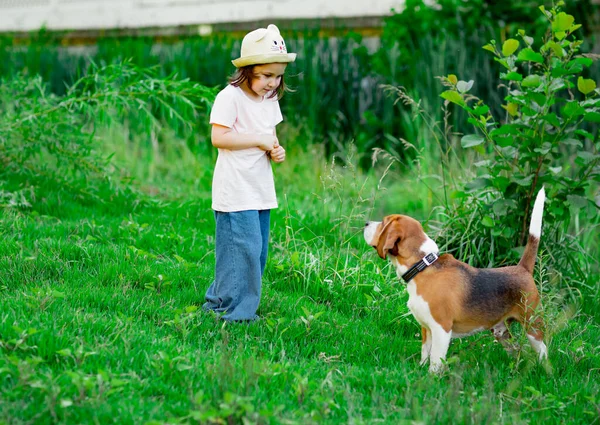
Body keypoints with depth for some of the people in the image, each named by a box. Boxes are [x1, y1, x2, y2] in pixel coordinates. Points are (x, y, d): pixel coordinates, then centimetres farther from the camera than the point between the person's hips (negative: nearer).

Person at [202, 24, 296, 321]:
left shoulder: (270, 100, 13)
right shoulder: (230, 97, -13)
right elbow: (218, 137, -20)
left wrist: (276, 150, 2)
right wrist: (259, 140, -18)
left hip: (261, 191, 8)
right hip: (236, 191, -8)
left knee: (258, 251, 11)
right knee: (243, 250, -10)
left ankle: (218, 301, 22)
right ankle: (235, 311, 0)